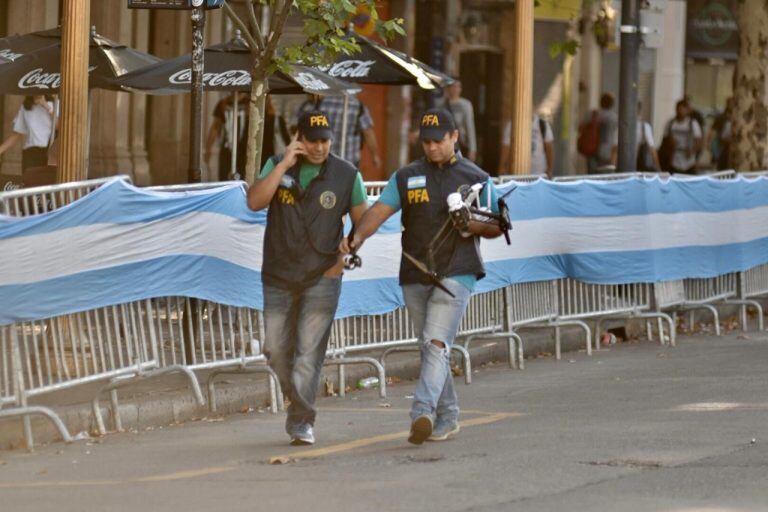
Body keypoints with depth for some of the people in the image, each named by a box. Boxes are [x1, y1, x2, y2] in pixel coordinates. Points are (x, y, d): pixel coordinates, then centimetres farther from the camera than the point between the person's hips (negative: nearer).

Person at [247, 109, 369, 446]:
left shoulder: (347, 175, -1)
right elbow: (255, 201, -13)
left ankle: (302, 422, -5)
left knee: (309, 352, -8)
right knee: (276, 349, 6)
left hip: (322, 278, -2)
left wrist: (344, 259, -5)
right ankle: (300, 403, 29)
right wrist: (284, 165, -17)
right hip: (279, 276, 2)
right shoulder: (277, 165, 2)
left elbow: (363, 221, 6)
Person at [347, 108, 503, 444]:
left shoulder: (477, 179, 7)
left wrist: (475, 225, -12)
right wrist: (358, 237, -21)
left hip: (456, 274, -4)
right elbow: (379, 210, -2)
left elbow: (496, 227, 10)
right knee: (429, 349, 10)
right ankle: (447, 418, 20)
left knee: (437, 343, -18)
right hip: (415, 276, 4)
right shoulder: (406, 177, 10)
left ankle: (423, 412, -30)